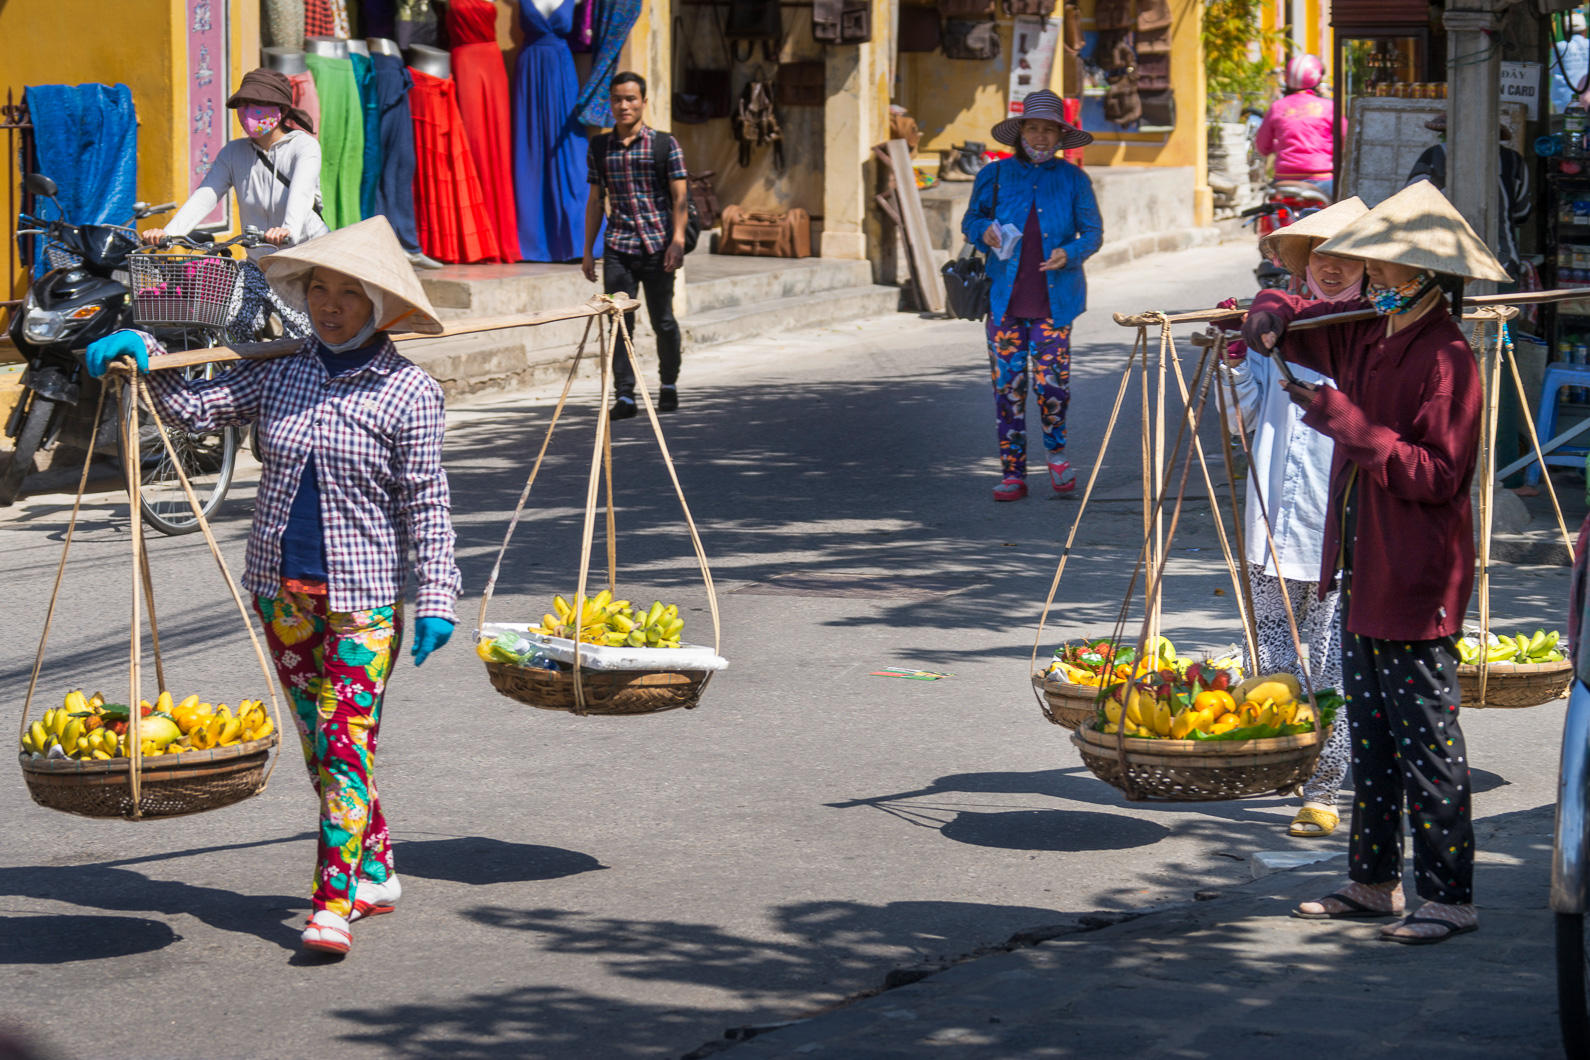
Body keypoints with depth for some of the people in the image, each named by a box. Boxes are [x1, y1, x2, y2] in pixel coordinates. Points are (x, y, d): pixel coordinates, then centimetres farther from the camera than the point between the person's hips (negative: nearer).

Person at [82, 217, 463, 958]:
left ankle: (334, 902, -12)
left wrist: (437, 596, -9)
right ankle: (376, 871, 26)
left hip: (362, 593, -5)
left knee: (346, 740, -11)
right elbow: (195, 408, 6)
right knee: (318, 738, 12)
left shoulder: (408, 392, -6)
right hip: (282, 588, 5)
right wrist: (144, 356, -9)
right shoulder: (279, 373, 5)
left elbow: (426, 504, -6)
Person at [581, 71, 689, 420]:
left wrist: (677, 241, -13)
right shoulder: (599, 148, 10)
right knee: (619, 323, -4)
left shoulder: (665, 145, 1)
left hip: (657, 246, -2)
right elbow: (595, 201, 15)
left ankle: (669, 383, 26)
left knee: (663, 321, 5)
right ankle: (624, 395, -1)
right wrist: (588, 250, 12)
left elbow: (680, 198, -2)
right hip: (617, 248, 2)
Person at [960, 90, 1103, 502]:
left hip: (1054, 298, -1)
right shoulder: (995, 176, 7)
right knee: (1008, 383, -1)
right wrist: (984, 231, -7)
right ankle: (1013, 472, 9)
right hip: (1005, 298, 1)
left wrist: (1070, 254, -14)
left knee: (1051, 380, -9)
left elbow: (1093, 231, 7)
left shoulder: (1073, 180, 5)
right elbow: (970, 220, 16)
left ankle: (1055, 450, 20)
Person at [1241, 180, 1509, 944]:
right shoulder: (1365, 335, 8)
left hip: (1417, 584, -9)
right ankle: (1374, 881, 25)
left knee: (1426, 742, -5)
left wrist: (1350, 425, -25)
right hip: (1363, 572, 9)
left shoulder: (1447, 358, -17)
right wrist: (1270, 317, 0)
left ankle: (1450, 897, 1)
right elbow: (1296, 317, 25)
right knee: (1370, 736, 15)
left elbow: (1440, 475, -22)